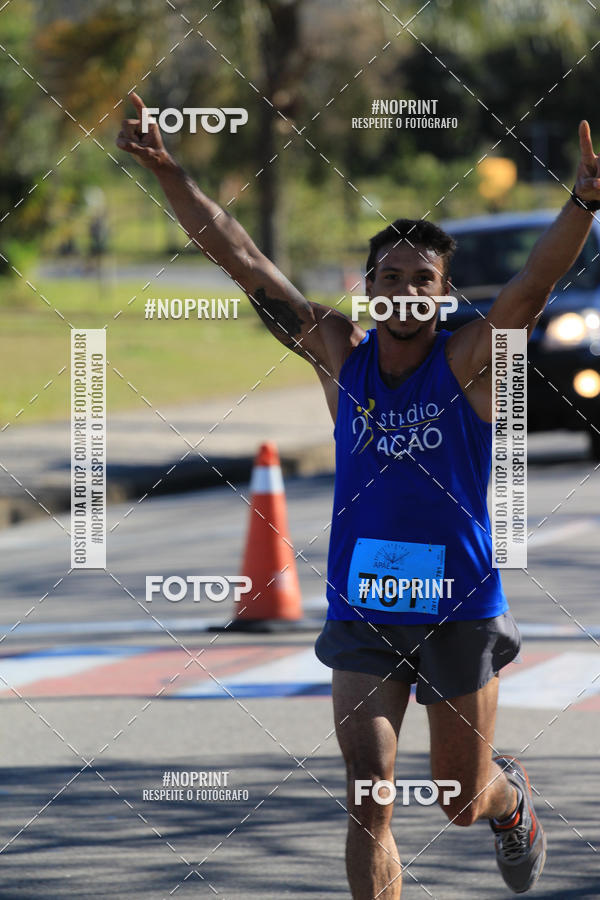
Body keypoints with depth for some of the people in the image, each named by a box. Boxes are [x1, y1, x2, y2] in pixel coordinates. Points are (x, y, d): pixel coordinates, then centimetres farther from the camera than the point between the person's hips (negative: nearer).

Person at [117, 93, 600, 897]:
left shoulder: (469, 361, -8)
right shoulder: (340, 353, -1)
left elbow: (534, 283, -25)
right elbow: (242, 259, -3)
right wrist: (168, 173, -9)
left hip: (459, 608, -1)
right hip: (361, 613, 1)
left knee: (460, 801, 14)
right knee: (369, 798, -11)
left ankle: (511, 793, 50)